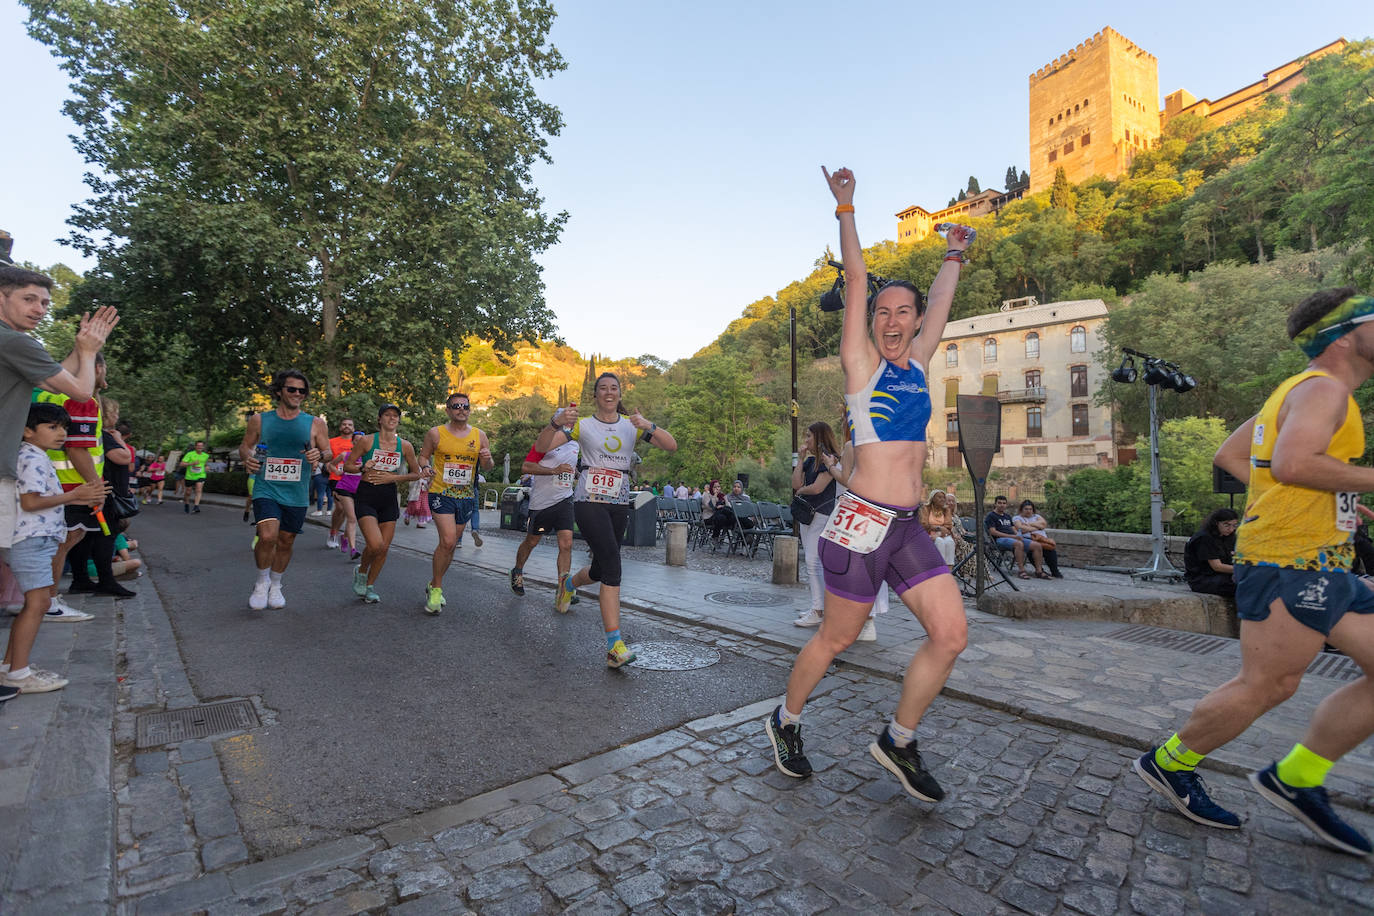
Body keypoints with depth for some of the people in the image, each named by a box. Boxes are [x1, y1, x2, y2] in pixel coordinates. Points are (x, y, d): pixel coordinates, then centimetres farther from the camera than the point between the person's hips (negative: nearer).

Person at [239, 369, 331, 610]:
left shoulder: (315, 424, 3)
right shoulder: (260, 420, 4)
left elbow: (329, 453, 6)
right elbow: (245, 446, 14)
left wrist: (320, 455, -17)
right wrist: (247, 458, -8)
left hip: (296, 495, 1)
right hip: (266, 490, -1)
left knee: (286, 542, 12)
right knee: (267, 536, -19)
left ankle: (275, 586, 34)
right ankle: (261, 582, 8)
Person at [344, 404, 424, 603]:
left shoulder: (405, 446, 1)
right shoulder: (367, 441, -5)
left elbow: (416, 474, 8)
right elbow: (347, 465, 3)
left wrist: (393, 477, -5)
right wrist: (363, 468, -16)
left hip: (389, 498, 3)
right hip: (366, 496, -3)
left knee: (384, 548, 4)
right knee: (375, 544, -18)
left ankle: (370, 585, 26)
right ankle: (361, 571, 15)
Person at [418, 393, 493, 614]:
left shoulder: (479, 436, 6)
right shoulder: (436, 434, 0)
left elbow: (488, 467, 11)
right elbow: (423, 456, 9)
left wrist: (487, 460, -12)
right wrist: (426, 467, -13)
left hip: (466, 496, 4)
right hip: (441, 493, -3)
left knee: (450, 545, 12)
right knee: (447, 541, -16)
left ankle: (434, 585, 31)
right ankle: (436, 588, 1)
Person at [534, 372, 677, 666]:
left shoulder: (632, 425, 9)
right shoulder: (582, 424, 2)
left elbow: (672, 446, 0)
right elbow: (541, 447, -7)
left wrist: (649, 426, -17)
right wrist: (556, 424, -26)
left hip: (619, 506, 4)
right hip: (589, 502, -4)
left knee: (601, 569, 14)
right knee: (612, 565, -20)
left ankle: (569, 583, 50)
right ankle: (614, 644, -16)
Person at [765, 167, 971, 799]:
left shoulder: (916, 363, 14)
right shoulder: (861, 363, -1)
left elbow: (940, 303, 28)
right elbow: (856, 278, -1)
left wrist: (954, 256, 39)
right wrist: (846, 208, 4)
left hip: (908, 528, 6)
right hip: (861, 523, -6)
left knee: (951, 633, 0)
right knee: (835, 639, 5)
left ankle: (898, 742, 20)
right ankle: (786, 723, 30)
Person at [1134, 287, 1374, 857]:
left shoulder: (1297, 392, 20)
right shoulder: (1323, 388, -10)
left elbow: (1228, 455, 24)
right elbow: (1291, 463, -26)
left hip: (1322, 566, 10)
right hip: (1291, 560, -10)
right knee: (1266, 686, -5)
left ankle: (1294, 779, 16)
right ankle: (1168, 764, 11)